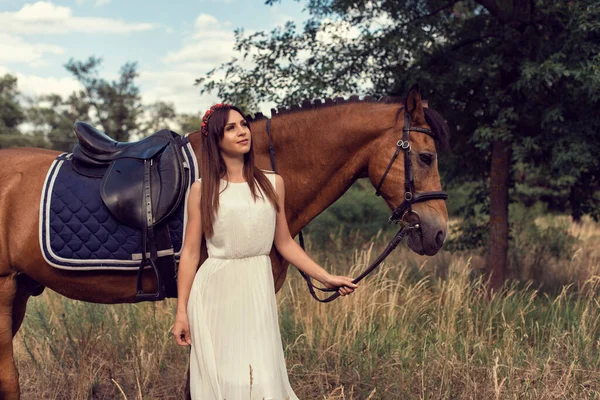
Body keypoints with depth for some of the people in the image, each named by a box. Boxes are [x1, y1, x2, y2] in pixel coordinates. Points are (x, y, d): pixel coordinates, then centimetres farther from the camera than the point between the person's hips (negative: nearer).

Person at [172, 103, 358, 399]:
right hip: (215, 290, -1)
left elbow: (284, 243, 12)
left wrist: (326, 277, 6)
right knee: (218, 375, 4)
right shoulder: (202, 190, -1)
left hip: (257, 289, 2)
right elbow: (190, 253, -2)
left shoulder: (272, 184, 6)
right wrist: (181, 313, -5)